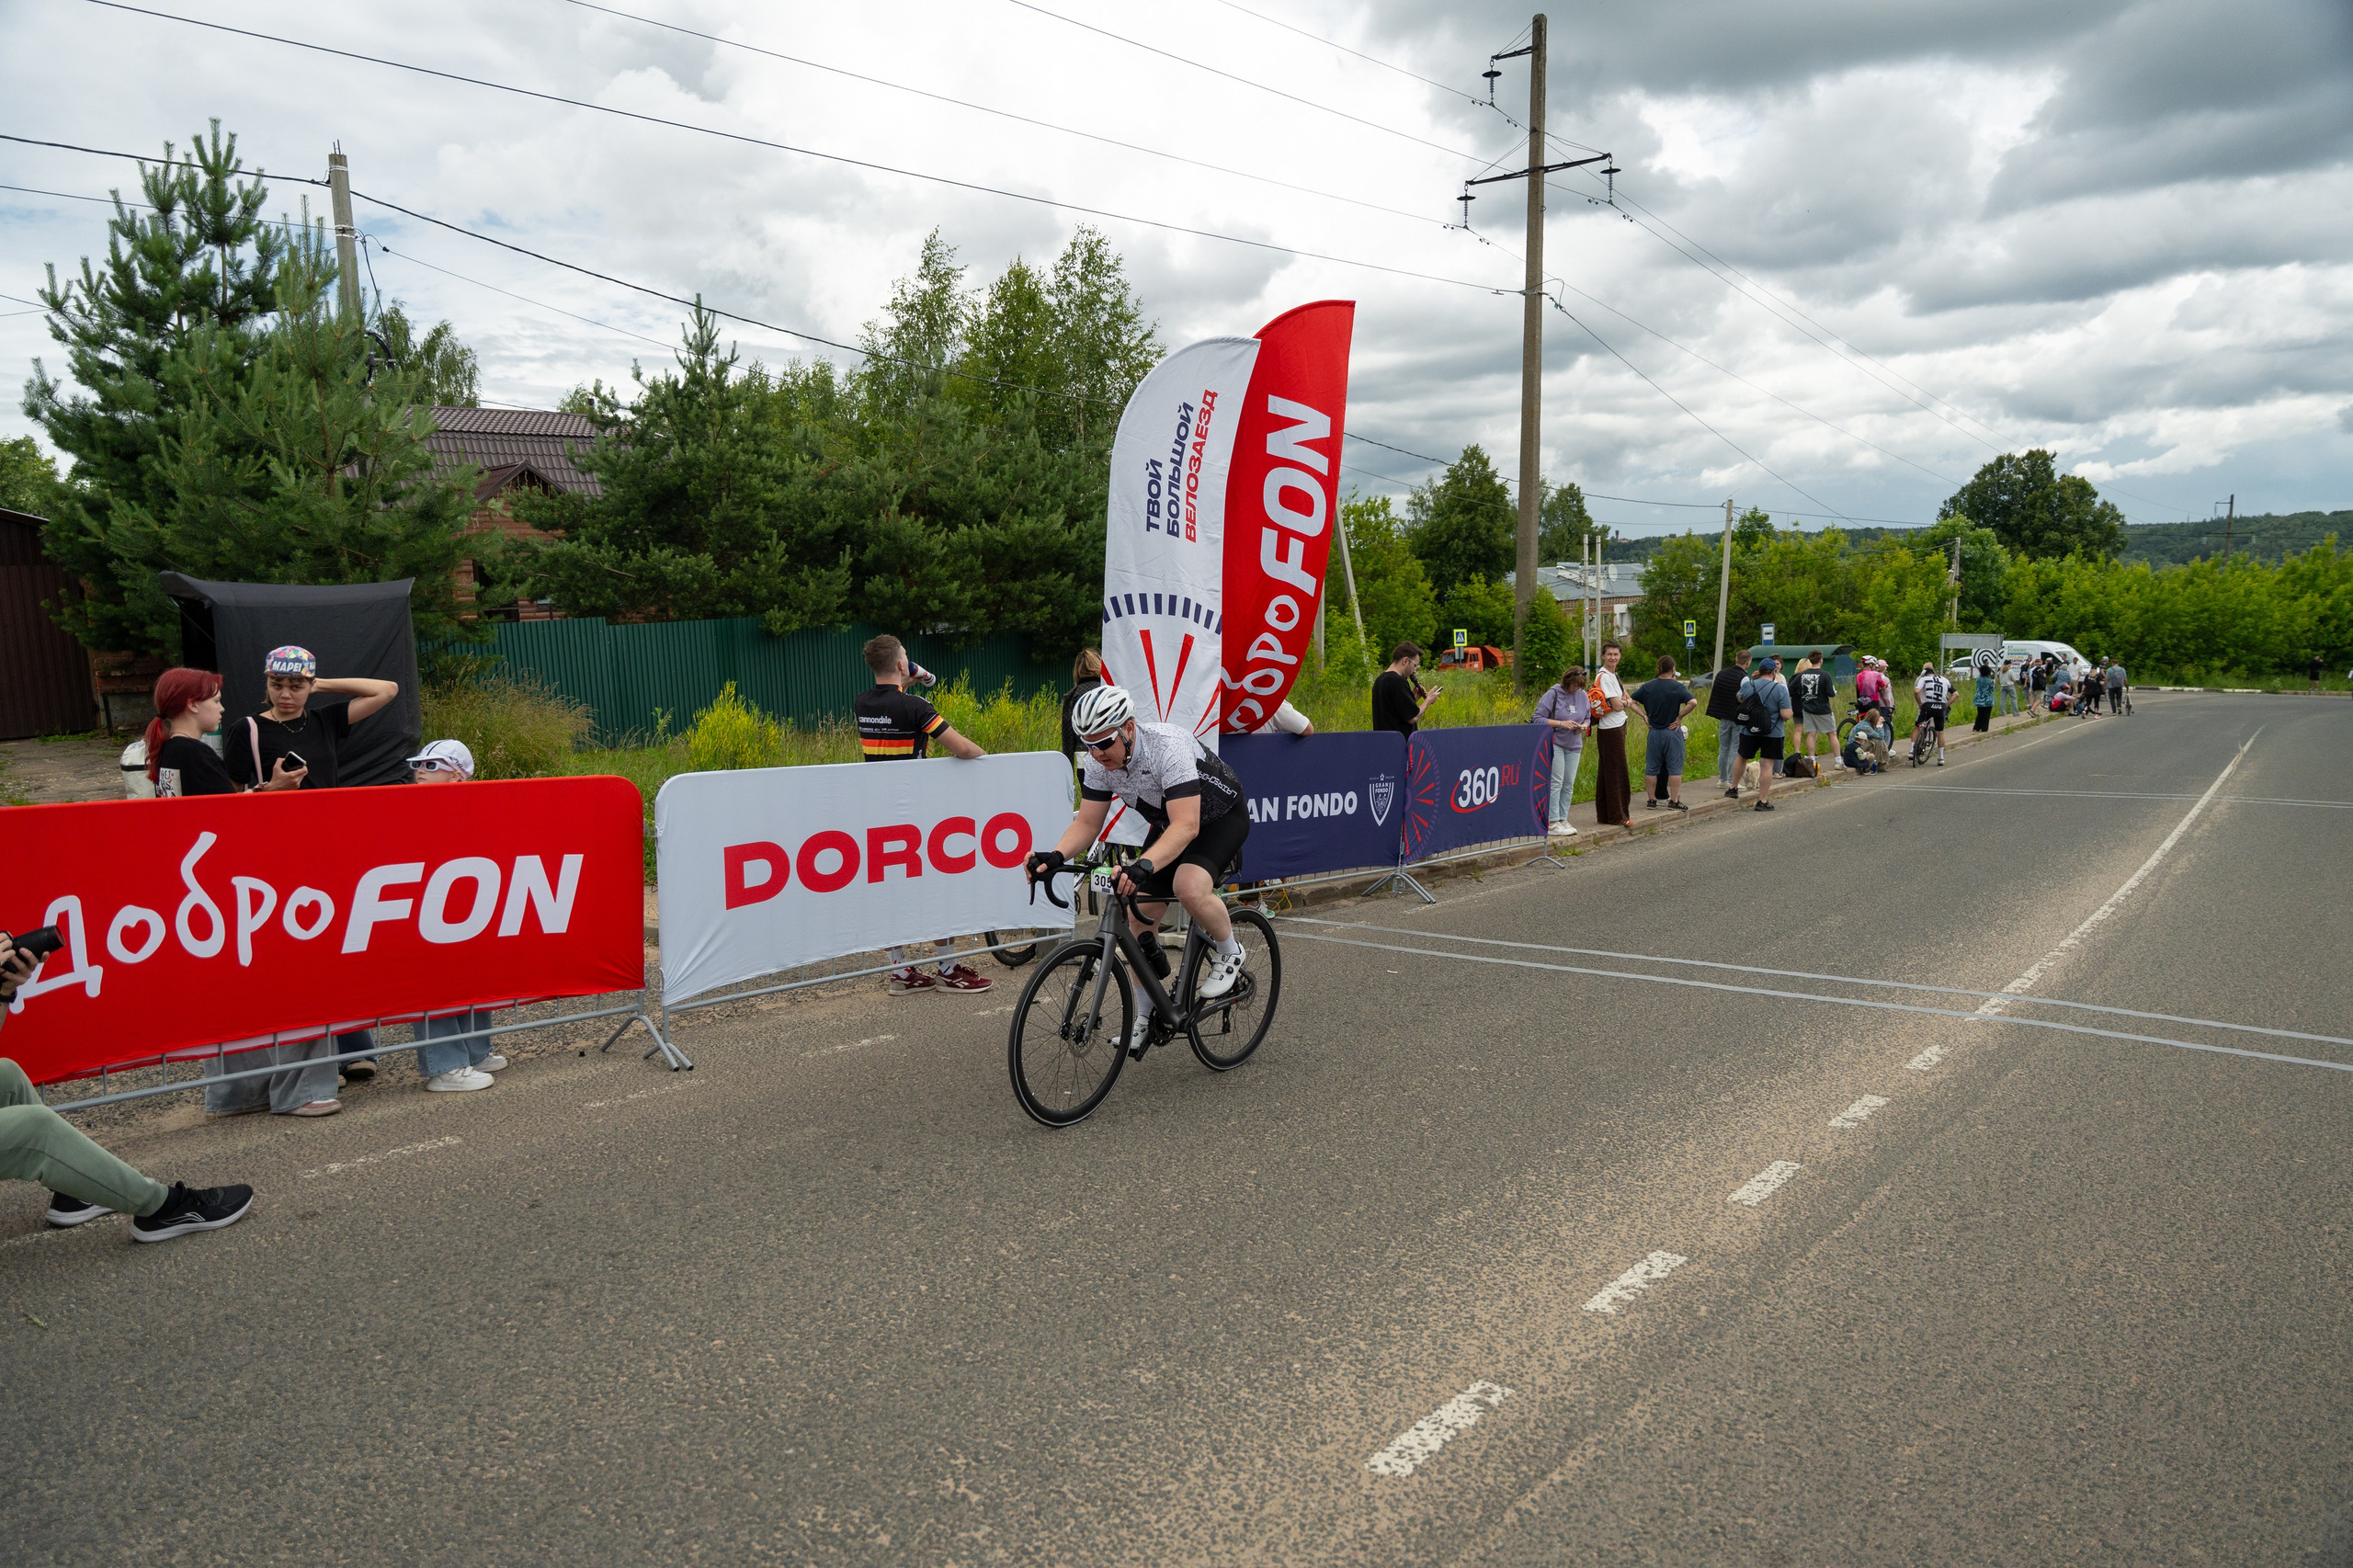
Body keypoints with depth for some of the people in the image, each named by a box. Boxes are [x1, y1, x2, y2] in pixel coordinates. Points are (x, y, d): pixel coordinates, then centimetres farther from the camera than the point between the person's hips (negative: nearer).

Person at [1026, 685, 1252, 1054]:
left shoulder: (1168, 747, -37)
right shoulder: (1099, 762, -16)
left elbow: (1186, 826, -43)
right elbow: (1087, 823, -11)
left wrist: (1144, 866, -57)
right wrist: (1055, 856, -31)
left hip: (1220, 818, -7)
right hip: (1170, 824, 7)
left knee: (1189, 887, -34)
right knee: (1139, 913, -3)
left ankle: (1229, 953, -4)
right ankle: (1150, 1008, 16)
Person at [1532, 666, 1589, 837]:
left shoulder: (1583, 696, 6)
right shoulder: (1553, 694, -10)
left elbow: (1588, 718, 18)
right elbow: (1538, 718, -12)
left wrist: (1583, 726, -5)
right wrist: (1561, 723, -20)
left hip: (1574, 746, 6)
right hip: (1554, 744, -6)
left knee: (1569, 785, 8)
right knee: (1556, 782, -9)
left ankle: (1563, 819, 16)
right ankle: (1552, 823, -7)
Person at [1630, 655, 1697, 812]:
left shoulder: (1647, 686, 2)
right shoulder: (1677, 687, -9)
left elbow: (1632, 701, 3)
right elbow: (1693, 702, -21)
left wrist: (1644, 715, 2)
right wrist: (1679, 717, -12)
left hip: (1654, 732, 3)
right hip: (1672, 732, -3)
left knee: (1651, 768, 10)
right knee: (1674, 768, 4)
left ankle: (1651, 800, 13)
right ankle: (1674, 801, 4)